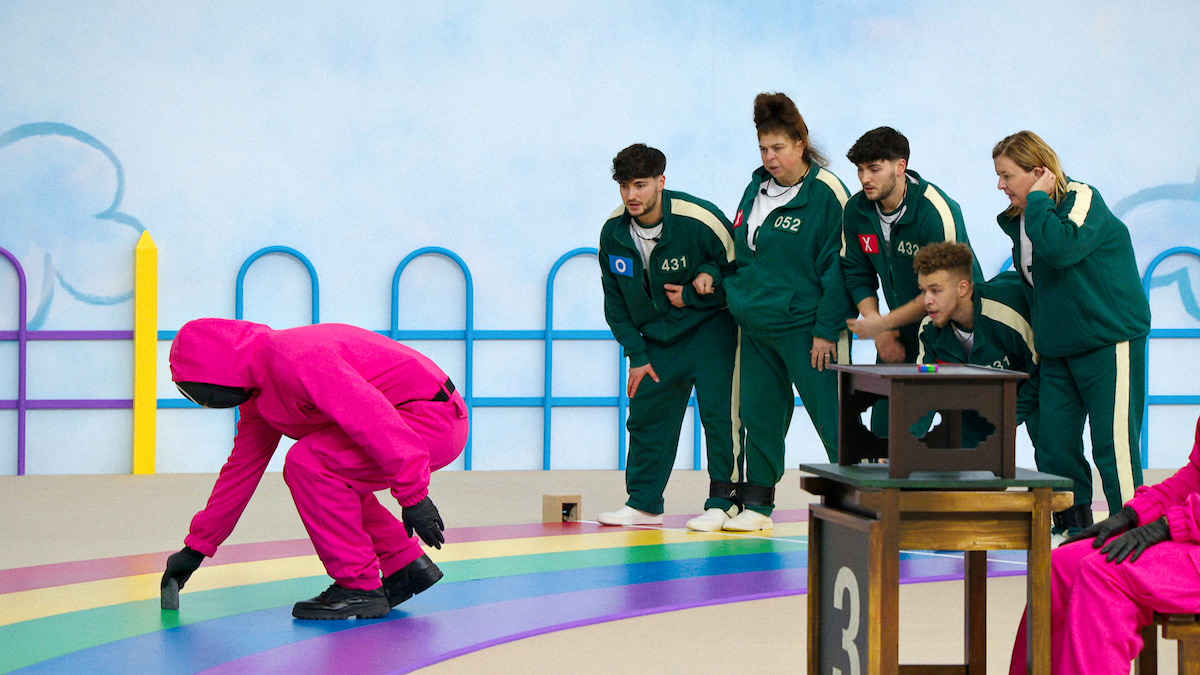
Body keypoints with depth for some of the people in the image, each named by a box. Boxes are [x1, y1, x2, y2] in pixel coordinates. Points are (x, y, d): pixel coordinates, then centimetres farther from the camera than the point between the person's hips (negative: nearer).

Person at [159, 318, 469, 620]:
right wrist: (196, 547, 24)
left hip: (433, 419, -10)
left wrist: (413, 494, -29)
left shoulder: (294, 357, -21)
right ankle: (406, 567, 18)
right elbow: (242, 467, 22)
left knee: (307, 463, -17)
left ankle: (359, 586, -10)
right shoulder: (257, 395, 12)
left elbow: (372, 415, -28)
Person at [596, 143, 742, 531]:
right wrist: (637, 354, 0)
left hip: (710, 327, -5)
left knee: (718, 410, -13)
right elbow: (615, 302, 4)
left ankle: (723, 502, -4)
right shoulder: (613, 233, -7)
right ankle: (643, 504, 17)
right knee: (645, 414, 6)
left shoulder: (700, 221, -23)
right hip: (656, 335, 5)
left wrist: (692, 295, -17)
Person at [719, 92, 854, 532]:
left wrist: (827, 329, -15)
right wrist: (737, 299, 16)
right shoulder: (756, 188, 12)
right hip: (756, 325, 7)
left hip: (805, 326, -7)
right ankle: (758, 505, 20)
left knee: (831, 417, -7)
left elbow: (838, 265, -13)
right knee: (759, 414, 11)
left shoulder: (826, 194, -12)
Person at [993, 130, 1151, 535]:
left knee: (1113, 446, -9)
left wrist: (1038, 200, -23)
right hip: (1057, 349, 8)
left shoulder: (1082, 200, -13)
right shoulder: (1019, 220, 10)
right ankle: (1074, 531, 17)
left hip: (1109, 341, -8)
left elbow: (1061, 248, -34)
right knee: (1054, 445, 5)